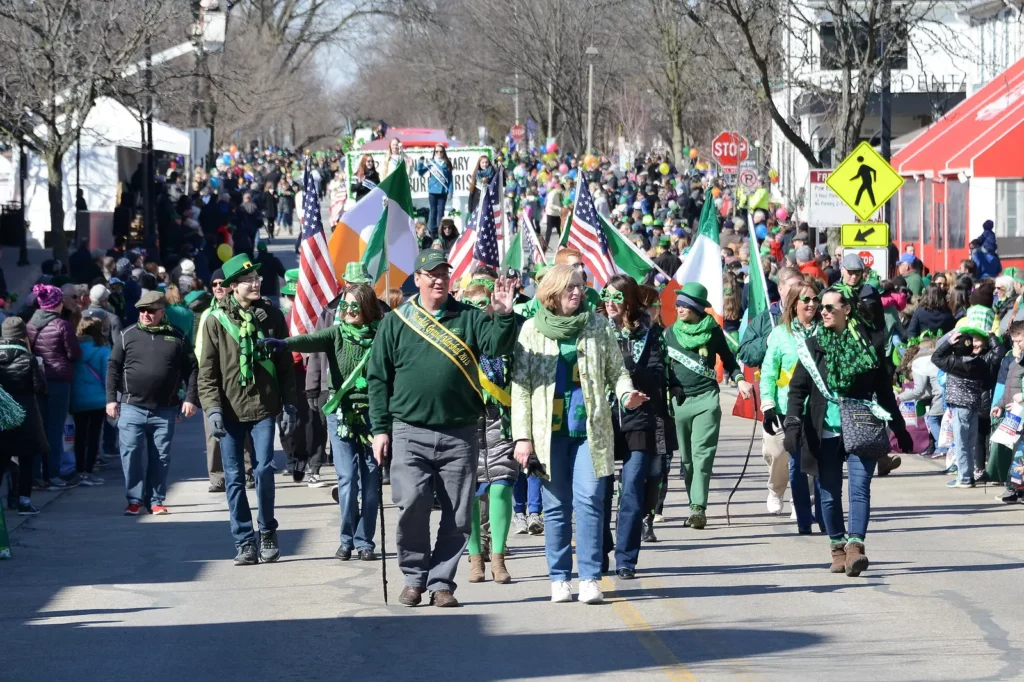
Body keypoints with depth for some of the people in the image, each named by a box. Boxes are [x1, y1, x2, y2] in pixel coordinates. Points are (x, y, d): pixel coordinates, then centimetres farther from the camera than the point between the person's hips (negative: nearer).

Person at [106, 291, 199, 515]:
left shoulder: (177, 338, 6)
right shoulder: (128, 335, 4)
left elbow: (190, 369, 7)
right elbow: (113, 368, 5)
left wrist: (190, 398, -2)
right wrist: (111, 399, -2)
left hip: (165, 410, 1)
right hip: (132, 407, -1)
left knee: (160, 458, 5)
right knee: (132, 455, -4)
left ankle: (155, 501, 13)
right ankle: (135, 500, 4)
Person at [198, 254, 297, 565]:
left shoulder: (272, 316, 5)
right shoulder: (216, 320, 0)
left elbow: (285, 364, 10)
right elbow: (207, 371, 1)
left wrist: (289, 405, 5)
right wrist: (212, 408, -8)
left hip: (263, 407, 0)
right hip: (229, 409, 0)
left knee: (264, 470, -8)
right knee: (234, 478, 2)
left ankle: (268, 532, 12)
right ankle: (244, 542, 9)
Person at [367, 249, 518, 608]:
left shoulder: (468, 318, 8)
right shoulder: (396, 323, 8)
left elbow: (497, 345, -8)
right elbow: (378, 379, 9)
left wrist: (504, 316, -27)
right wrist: (380, 429, 3)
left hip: (459, 433, 1)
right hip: (411, 433, -1)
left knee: (457, 515, 1)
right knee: (411, 505, -13)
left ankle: (441, 582, 12)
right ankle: (414, 577, 4)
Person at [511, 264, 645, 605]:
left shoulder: (598, 326, 8)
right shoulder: (532, 329, 5)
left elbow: (616, 369, 12)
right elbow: (521, 385, 4)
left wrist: (626, 393, -11)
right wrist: (522, 436, -2)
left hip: (589, 427, 0)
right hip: (549, 431, 0)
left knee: (589, 500, -9)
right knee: (556, 505, 3)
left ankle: (590, 578, -8)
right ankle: (559, 578, 11)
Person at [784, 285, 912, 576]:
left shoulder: (866, 344, 7)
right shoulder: (812, 346, 7)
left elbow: (884, 389, 14)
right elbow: (798, 388, 2)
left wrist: (900, 429, 18)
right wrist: (792, 424, -13)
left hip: (861, 429, -1)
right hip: (825, 429, 1)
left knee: (860, 488, -14)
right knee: (829, 492, 4)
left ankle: (855, 546, -23)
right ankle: (837, 547, 16)